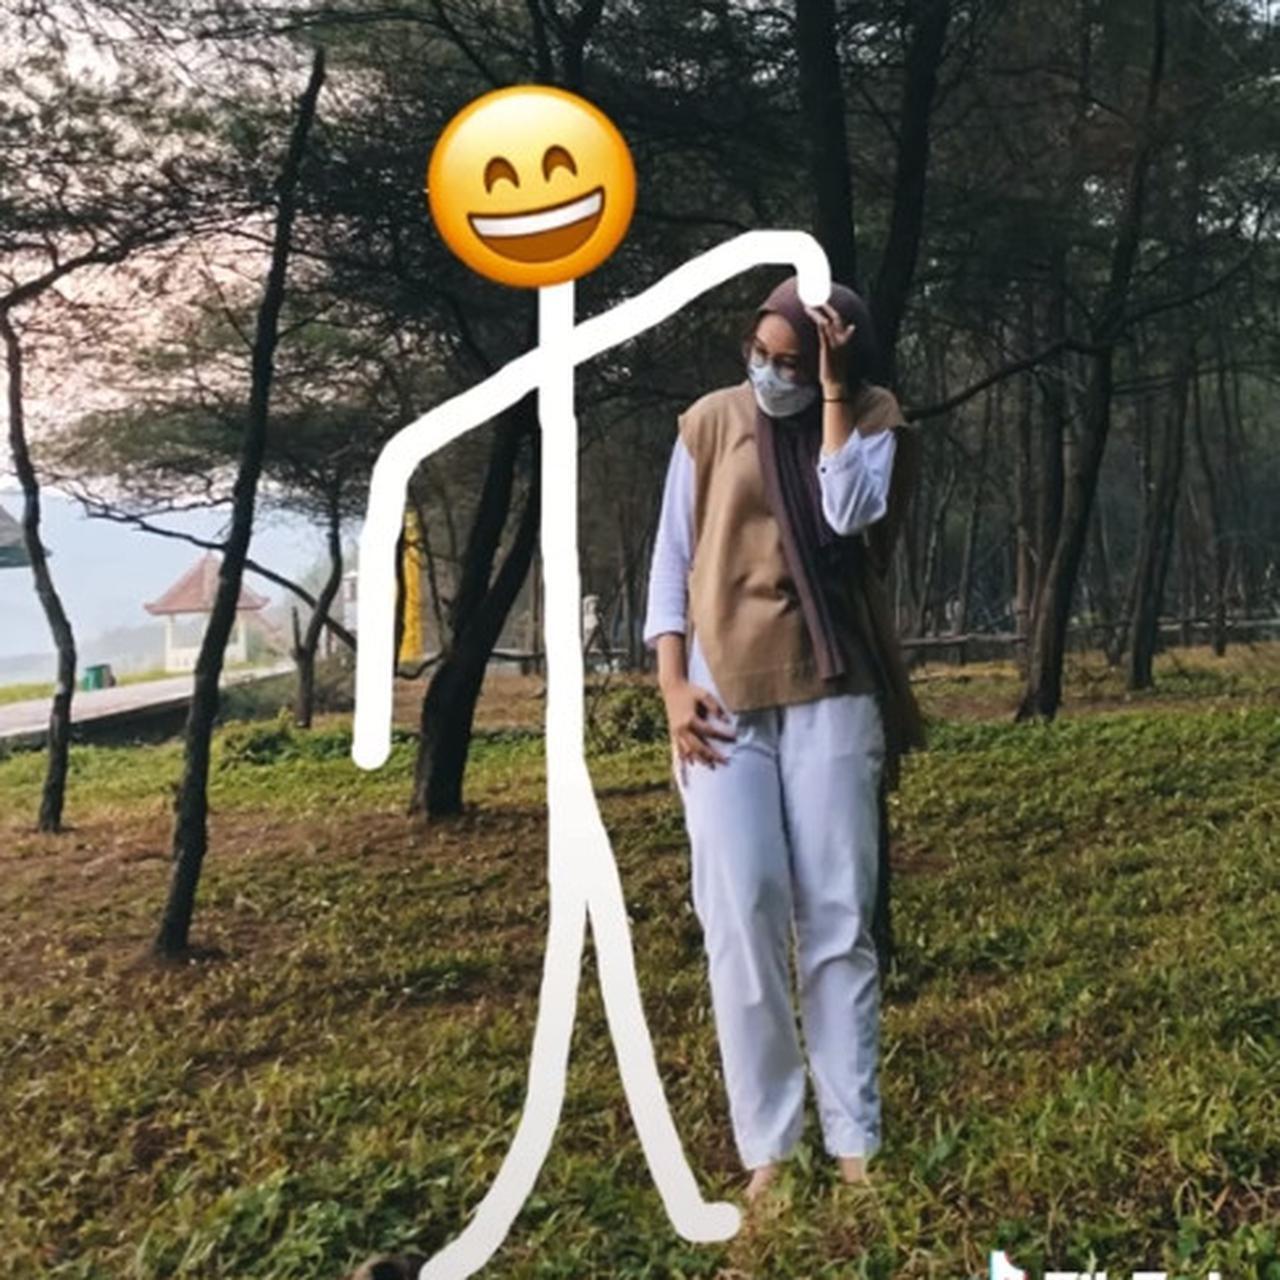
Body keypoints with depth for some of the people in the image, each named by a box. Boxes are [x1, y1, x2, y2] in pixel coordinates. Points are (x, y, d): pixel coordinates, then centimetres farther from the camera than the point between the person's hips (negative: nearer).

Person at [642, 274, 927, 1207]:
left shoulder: (868, 423, 4)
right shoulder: (710, 424, 5)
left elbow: (849, 516, -16)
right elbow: (672, 561, 4)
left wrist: (835, 395, -12)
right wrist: (673, 685, -6)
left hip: (830, 690, 0)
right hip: (724, 692, 0)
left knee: (840, 916, 1)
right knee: (742, 918, -6)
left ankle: (855, 1139, 9)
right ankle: (767, 1145, 3)